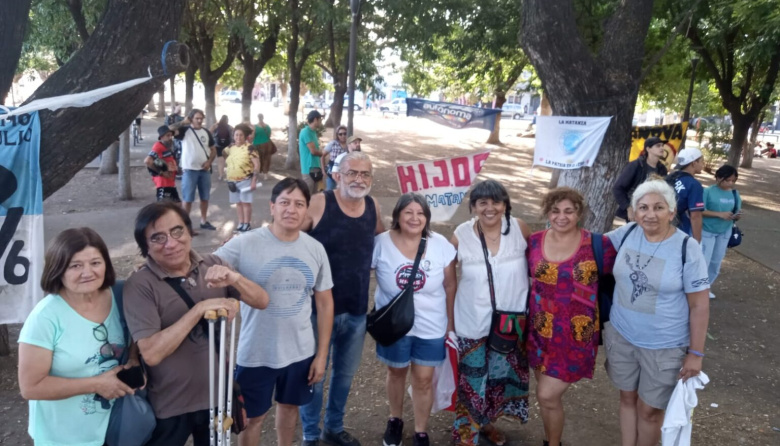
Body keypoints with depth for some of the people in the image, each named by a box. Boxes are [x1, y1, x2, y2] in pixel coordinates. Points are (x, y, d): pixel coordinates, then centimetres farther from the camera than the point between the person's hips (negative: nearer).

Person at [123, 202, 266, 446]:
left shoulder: (213, 265, -5)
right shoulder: (140, 285, -18)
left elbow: (262, 301, -8)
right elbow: (151, 353, -26)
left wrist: (235, 278, -27)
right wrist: (200, 309, -29)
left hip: (218, 395, 4)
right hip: (170, 407, -4)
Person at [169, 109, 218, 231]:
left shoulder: (206, 132, 8)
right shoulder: (185, 130, -5)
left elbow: (213, 149, 12)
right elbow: (169, 129, -22)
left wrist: (209, 162, -4)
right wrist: (183, 122, -18)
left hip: (205, 170, 5)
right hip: (190, 170, -5)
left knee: (205, 197, 13)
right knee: (187, 198, 0)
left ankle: (204, 221, 25)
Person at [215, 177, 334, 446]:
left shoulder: (315, 249, -4)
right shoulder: (244, 245, -16)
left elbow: (324, 303, 3)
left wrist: (322, 354, 2)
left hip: (301, 352, 3)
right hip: (256, 354, -3)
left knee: (290, 405, 24)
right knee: (253, 416, 13)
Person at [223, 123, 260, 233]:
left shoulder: (249, 148, -12)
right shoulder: (230, 148, 6)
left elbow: (257, 165, -15)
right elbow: (223, 153, 29)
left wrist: (254, 181, -19)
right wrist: (229, 162, 14)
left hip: (245, 180, -6)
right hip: (233, 180, 6)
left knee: (246, 202, -2)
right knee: (238, 202, 11)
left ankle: (247, 224, 8)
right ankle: (241, 223, 21)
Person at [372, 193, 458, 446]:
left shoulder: (441, 245, -10)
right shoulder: (381, 244, -14)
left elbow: (450, 285, -1)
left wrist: (450, 322, 3)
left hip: (431, 326, 0)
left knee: (424, 379, 11)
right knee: (396, 372, 20)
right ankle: (395, 420, 45)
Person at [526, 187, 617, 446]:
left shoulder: (598, 245, -11)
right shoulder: (535, 241, -2)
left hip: (576, 335, -3)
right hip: (541, 332, 4)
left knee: (547, 396, -3)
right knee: (548, 394, 18)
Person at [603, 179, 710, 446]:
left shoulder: (687, 248, -17)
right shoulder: (627, 233, -6)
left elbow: (699, 305, -12)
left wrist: (696, 353, -11)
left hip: (664, 346, -4)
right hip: (620, 336, 4)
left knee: (649, 409, 13)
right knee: (627, 398, 20)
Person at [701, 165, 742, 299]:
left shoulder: (735, 194, 1)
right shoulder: (708, 191, -16)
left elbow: (736, 214, 7)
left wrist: (737, 216, -16)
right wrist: (720, 214, -26)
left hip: (725, 232, 6)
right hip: (707, 231, -5)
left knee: (716, 261, 15)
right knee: (704, 261, -4)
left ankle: (707, 286, 32)